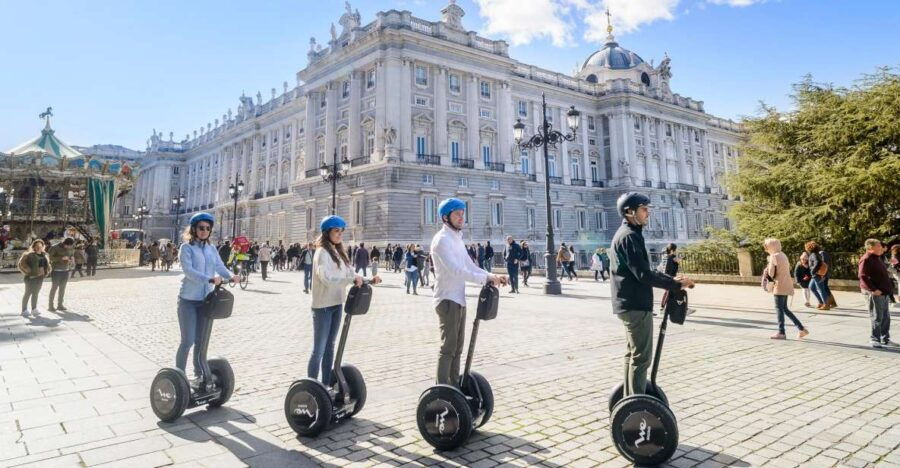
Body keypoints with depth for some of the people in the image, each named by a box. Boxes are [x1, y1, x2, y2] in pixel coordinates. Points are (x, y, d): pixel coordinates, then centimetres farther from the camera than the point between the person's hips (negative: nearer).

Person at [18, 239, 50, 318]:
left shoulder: (44, 255, 11)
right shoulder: (29, 255, -9)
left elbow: (47, 264, 24)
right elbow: (21, 264, -13)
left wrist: (46, 272, 11)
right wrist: (28, 272, -14)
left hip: (40, 276, 6)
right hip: (31, 276, -6)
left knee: (35, 293, 11)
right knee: (28, 293, 1)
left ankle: (34, 309, 17)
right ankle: (24, 310, 9)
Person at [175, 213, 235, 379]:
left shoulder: (212, 248, 10)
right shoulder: (186, 247, -6)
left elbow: (220, 266, -1)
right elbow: (188, 270, -19)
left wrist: (230, 277, -23)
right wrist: (210, 279, -32)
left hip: (206, 300, 5)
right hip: (188, 300, -5)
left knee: (201, 340, 14)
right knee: (188, 340, -4)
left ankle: (199, 374, 26)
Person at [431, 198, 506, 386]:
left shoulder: (457, 238, 16)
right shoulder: (442, 239, -14)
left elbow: (469, 266, 15)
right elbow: (455, 270, -25)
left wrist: (492, 276, 1)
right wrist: (486, 278, -26)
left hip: (459, 299, 9)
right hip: (448, 300, -9)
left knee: (457, 347, 15)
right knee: (448, 347, -5)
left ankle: (454, 386, 25)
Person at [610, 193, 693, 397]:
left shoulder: (629, 234, 17)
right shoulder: (629, 236, -17)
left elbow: (644, 270, 20)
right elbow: (643, 275, -23)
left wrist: (671, 279, 9)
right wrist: (676, 285, -16)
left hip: (630, 304, 11)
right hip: (636, 305, -11)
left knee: (633, 353, 18)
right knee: (641, 357, -6)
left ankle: (630, 399, 28)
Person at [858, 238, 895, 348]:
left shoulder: (877, 258, 16)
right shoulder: (866, 259, -15)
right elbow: (862, 276, -23)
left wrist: (888, 288, 14)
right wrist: (873, 289, -24)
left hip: (883, 292, 10)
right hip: (874, 293, -10)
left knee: (886, 317, 15)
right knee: (877, 318, -4)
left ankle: (885, 339, 26)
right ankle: (875, 340, 6)